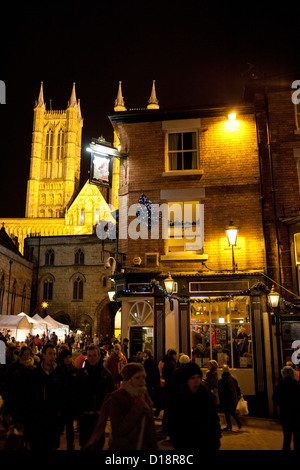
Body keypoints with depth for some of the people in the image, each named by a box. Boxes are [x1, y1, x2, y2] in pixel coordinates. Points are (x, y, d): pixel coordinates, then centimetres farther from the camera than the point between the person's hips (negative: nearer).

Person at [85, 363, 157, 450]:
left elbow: (150, 426, 7)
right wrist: (137, 408, -26)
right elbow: (119, 431, -24)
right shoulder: (116, 399, -16)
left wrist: (153, 447, 3)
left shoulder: (145, 395, 0)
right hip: (121, 447, -5)